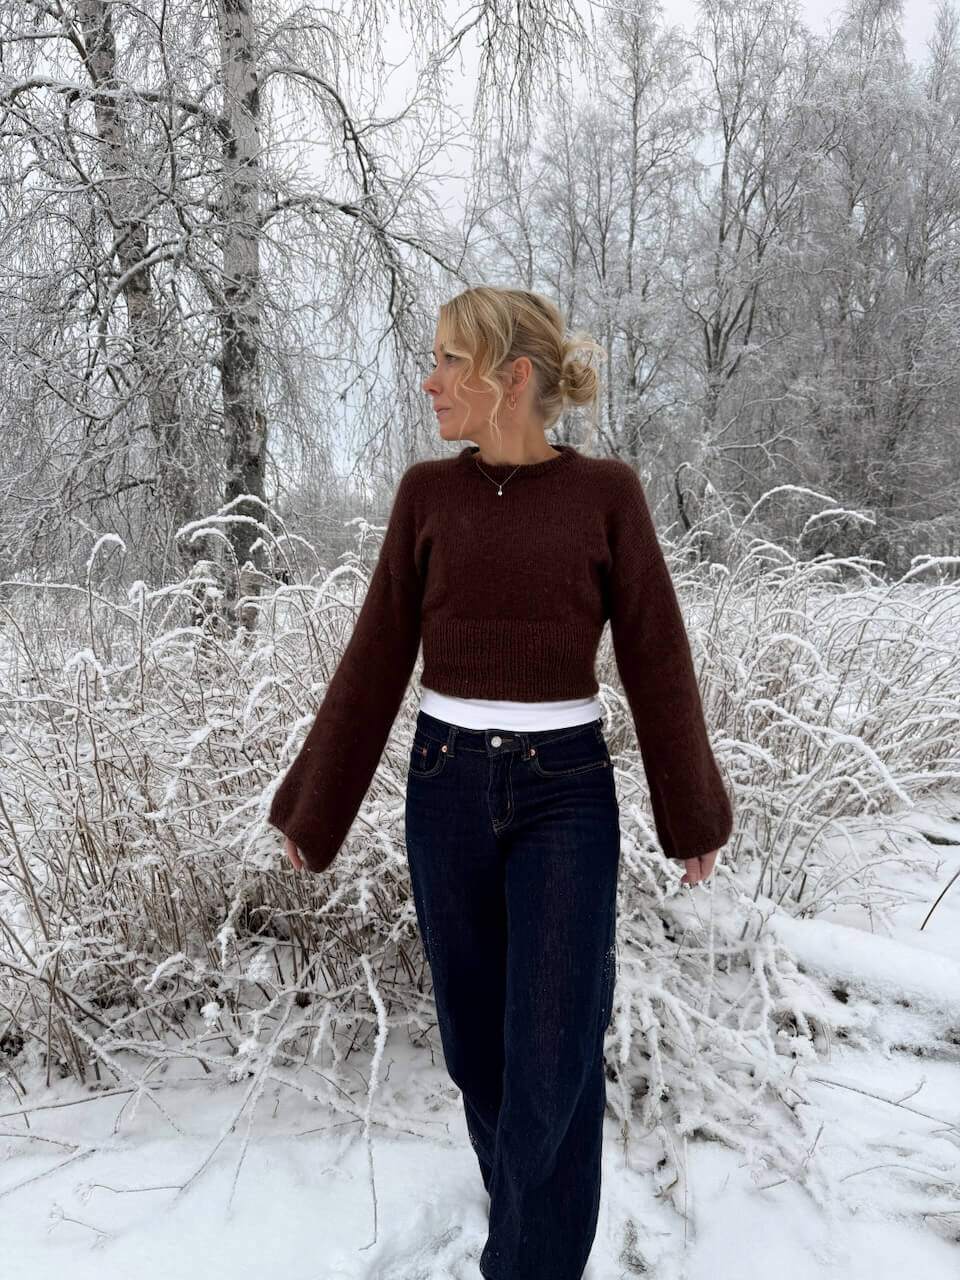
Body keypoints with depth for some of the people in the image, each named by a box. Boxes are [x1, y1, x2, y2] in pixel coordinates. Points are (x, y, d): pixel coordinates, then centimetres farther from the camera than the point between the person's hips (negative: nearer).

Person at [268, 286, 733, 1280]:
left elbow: (655, 662, 0)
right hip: (446, 788, 3)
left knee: (553, 1060, -3)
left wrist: (693, 815, 6)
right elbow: (377, 660, 3)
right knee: (476, 1039, 15)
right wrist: (312, 808, 6)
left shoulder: (605, 492, -4)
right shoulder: (427, 493, 1)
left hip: (565, 794, -2)